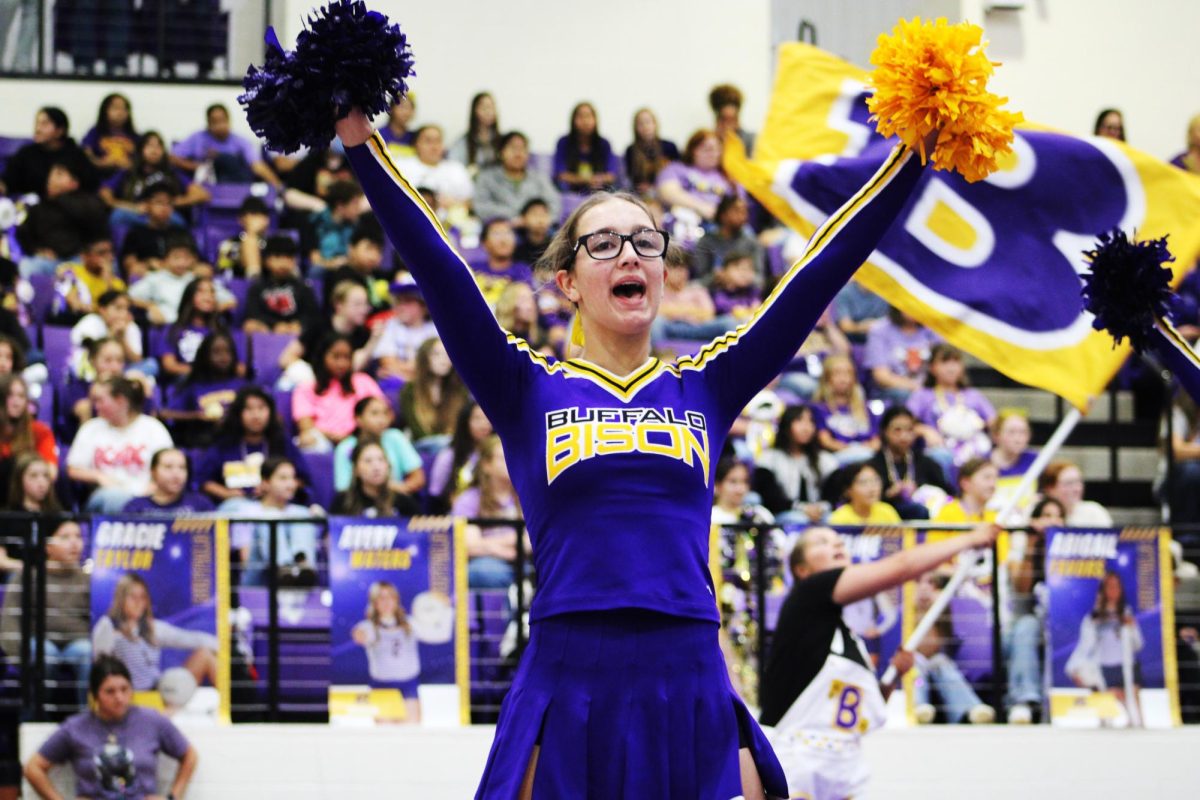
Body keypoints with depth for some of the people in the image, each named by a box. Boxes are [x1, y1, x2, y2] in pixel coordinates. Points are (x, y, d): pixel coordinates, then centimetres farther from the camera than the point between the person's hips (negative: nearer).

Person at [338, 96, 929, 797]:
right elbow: (439, 270, -2)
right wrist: (361, 142, -10)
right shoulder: (530, 390, 8)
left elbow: (824, 271, 9)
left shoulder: (704, 388, 12)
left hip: (693, 691, 2)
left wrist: (912, 155, 5)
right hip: (569, 684, -2)